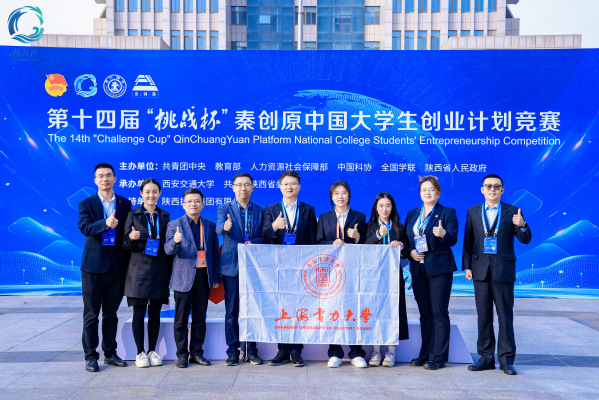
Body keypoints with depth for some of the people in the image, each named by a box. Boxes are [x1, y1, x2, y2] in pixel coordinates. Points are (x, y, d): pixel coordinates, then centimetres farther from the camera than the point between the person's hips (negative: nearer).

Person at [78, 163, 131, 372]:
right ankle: (90, 356, 11)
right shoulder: (86, 204, 2)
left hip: (117, 266, 2)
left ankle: (110, 353, 22)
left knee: (111, 313, 12)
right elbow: (85, 228, -14)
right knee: (91, 314, 3)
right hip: (93, 265, -2)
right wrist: (105, 223, -33)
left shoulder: (125, 204, 8)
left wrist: (128, 263, 2)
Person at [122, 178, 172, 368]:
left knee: (155, 312, 7)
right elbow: (126, 245, 0)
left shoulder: (164, 217, 10)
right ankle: (140, 353, 10)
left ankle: (152, 351, 16)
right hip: (139, 269, -3)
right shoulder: (133, 215, 2)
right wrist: (131, 238, -22)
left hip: (159, 270, 3)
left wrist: (170, 271, 7)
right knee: (139, 312, 0)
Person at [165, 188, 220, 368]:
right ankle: (182, 354, 13)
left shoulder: (210, 225, 10)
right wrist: (175, 241, -33)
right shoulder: (175, 224, 2)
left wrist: (215, 277, 8)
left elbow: (215, 253, 12)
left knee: (200, 318, 9)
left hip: (204, 277, 3)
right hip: (184, 277, -3)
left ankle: (197, 352, 19)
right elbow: (168, 249, -11)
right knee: (181, 319, 3)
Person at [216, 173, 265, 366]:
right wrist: (225, 227, -39)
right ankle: (233, 351, 12)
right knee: (231, 312, 2)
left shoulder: (260, 211, 11)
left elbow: (265, 237, 9)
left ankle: (251, 351, 16)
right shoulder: (225, 209, 4)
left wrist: (253, 243, -11)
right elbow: (219, 228, -16)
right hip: (232, 266, -1)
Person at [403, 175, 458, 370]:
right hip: (418, 269, 5)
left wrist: (443, 234, -34)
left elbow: (453, 239, -13)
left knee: (439, 313, -3)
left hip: (439, 268, -5)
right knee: (424, 313, 11)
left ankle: (438, 357, 2)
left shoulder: (448, 213, 0)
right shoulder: (412, 214, 14)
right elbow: (405, 240, 17)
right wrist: (410, 252, -3)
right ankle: (425, 354, 19)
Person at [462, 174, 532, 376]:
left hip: (503, 271, -2)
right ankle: (486, 357, 16)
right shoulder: (473, 212, 9)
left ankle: (506, 359, 10)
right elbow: (468, 241, 8)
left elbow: (526, 239, -2)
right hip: (481, 271, 2)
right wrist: (467, 267, 2)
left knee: (505, 317, 1)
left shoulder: (512, 212, 3)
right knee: (483, 316, 7)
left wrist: (522, 225, -23)